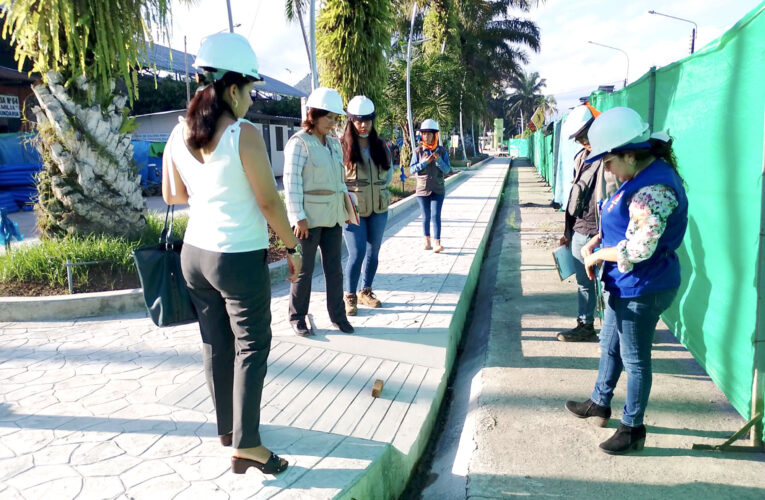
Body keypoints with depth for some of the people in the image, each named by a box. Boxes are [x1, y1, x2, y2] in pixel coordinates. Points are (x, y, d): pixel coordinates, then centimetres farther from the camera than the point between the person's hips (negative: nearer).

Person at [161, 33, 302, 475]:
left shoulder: (180, 134, 3)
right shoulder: (245, 134, -16)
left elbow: (172, 195, 13)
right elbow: (269, 200, -14)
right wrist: (293, 247, -2)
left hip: (196, 252, 7)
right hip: (241, 257, -6)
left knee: (216, 343, 17)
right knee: (251, 347, 5)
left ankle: (226, 425, 32)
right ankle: (246, 445, 9)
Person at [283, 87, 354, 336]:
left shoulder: (334, 143, 10)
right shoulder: (299, 142, -11)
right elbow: (291, 181, -15)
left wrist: (347, 201, 11)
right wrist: (298, 217, -19)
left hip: (333, 215, 6)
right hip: (309, 217, -6)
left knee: (334, 268, 11)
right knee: (305, 269, 6)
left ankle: (338, 315, 22)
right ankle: (297, 317, 21)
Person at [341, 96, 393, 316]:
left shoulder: (380, 146, 7)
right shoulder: (342, 147, -7)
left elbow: (389, 172, 18)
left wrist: (379, 189, 4)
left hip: (378, 208, 5)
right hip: (353, 209, -5)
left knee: (373, 253, 11)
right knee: (357, 254, -7)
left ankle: (366, 291, 27)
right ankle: (349, 296, 9)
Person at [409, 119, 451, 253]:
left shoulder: (441, 150, 2)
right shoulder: (418, 151, 1)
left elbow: (447, 169, 0)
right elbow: (412, 169, -3)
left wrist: (439, 160, -18)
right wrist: (425, 162, -16)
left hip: (438, 189, -1)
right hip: (422, 189, 1)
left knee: (436, 215, -10)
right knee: (426, 216, 9)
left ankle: (438, 243, -14)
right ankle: (427, 241, 23)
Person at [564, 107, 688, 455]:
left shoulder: (654, 189, -27)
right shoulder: (640, 177, 5)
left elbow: (640, 248, -31)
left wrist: (598, 255, -16)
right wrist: (595, 241, 2)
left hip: (642, 290, -10)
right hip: (624, 285, 10)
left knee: (634, 359, 6)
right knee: (609, 346, 24)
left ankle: (633, 429, 25)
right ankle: (600, 403, 43)